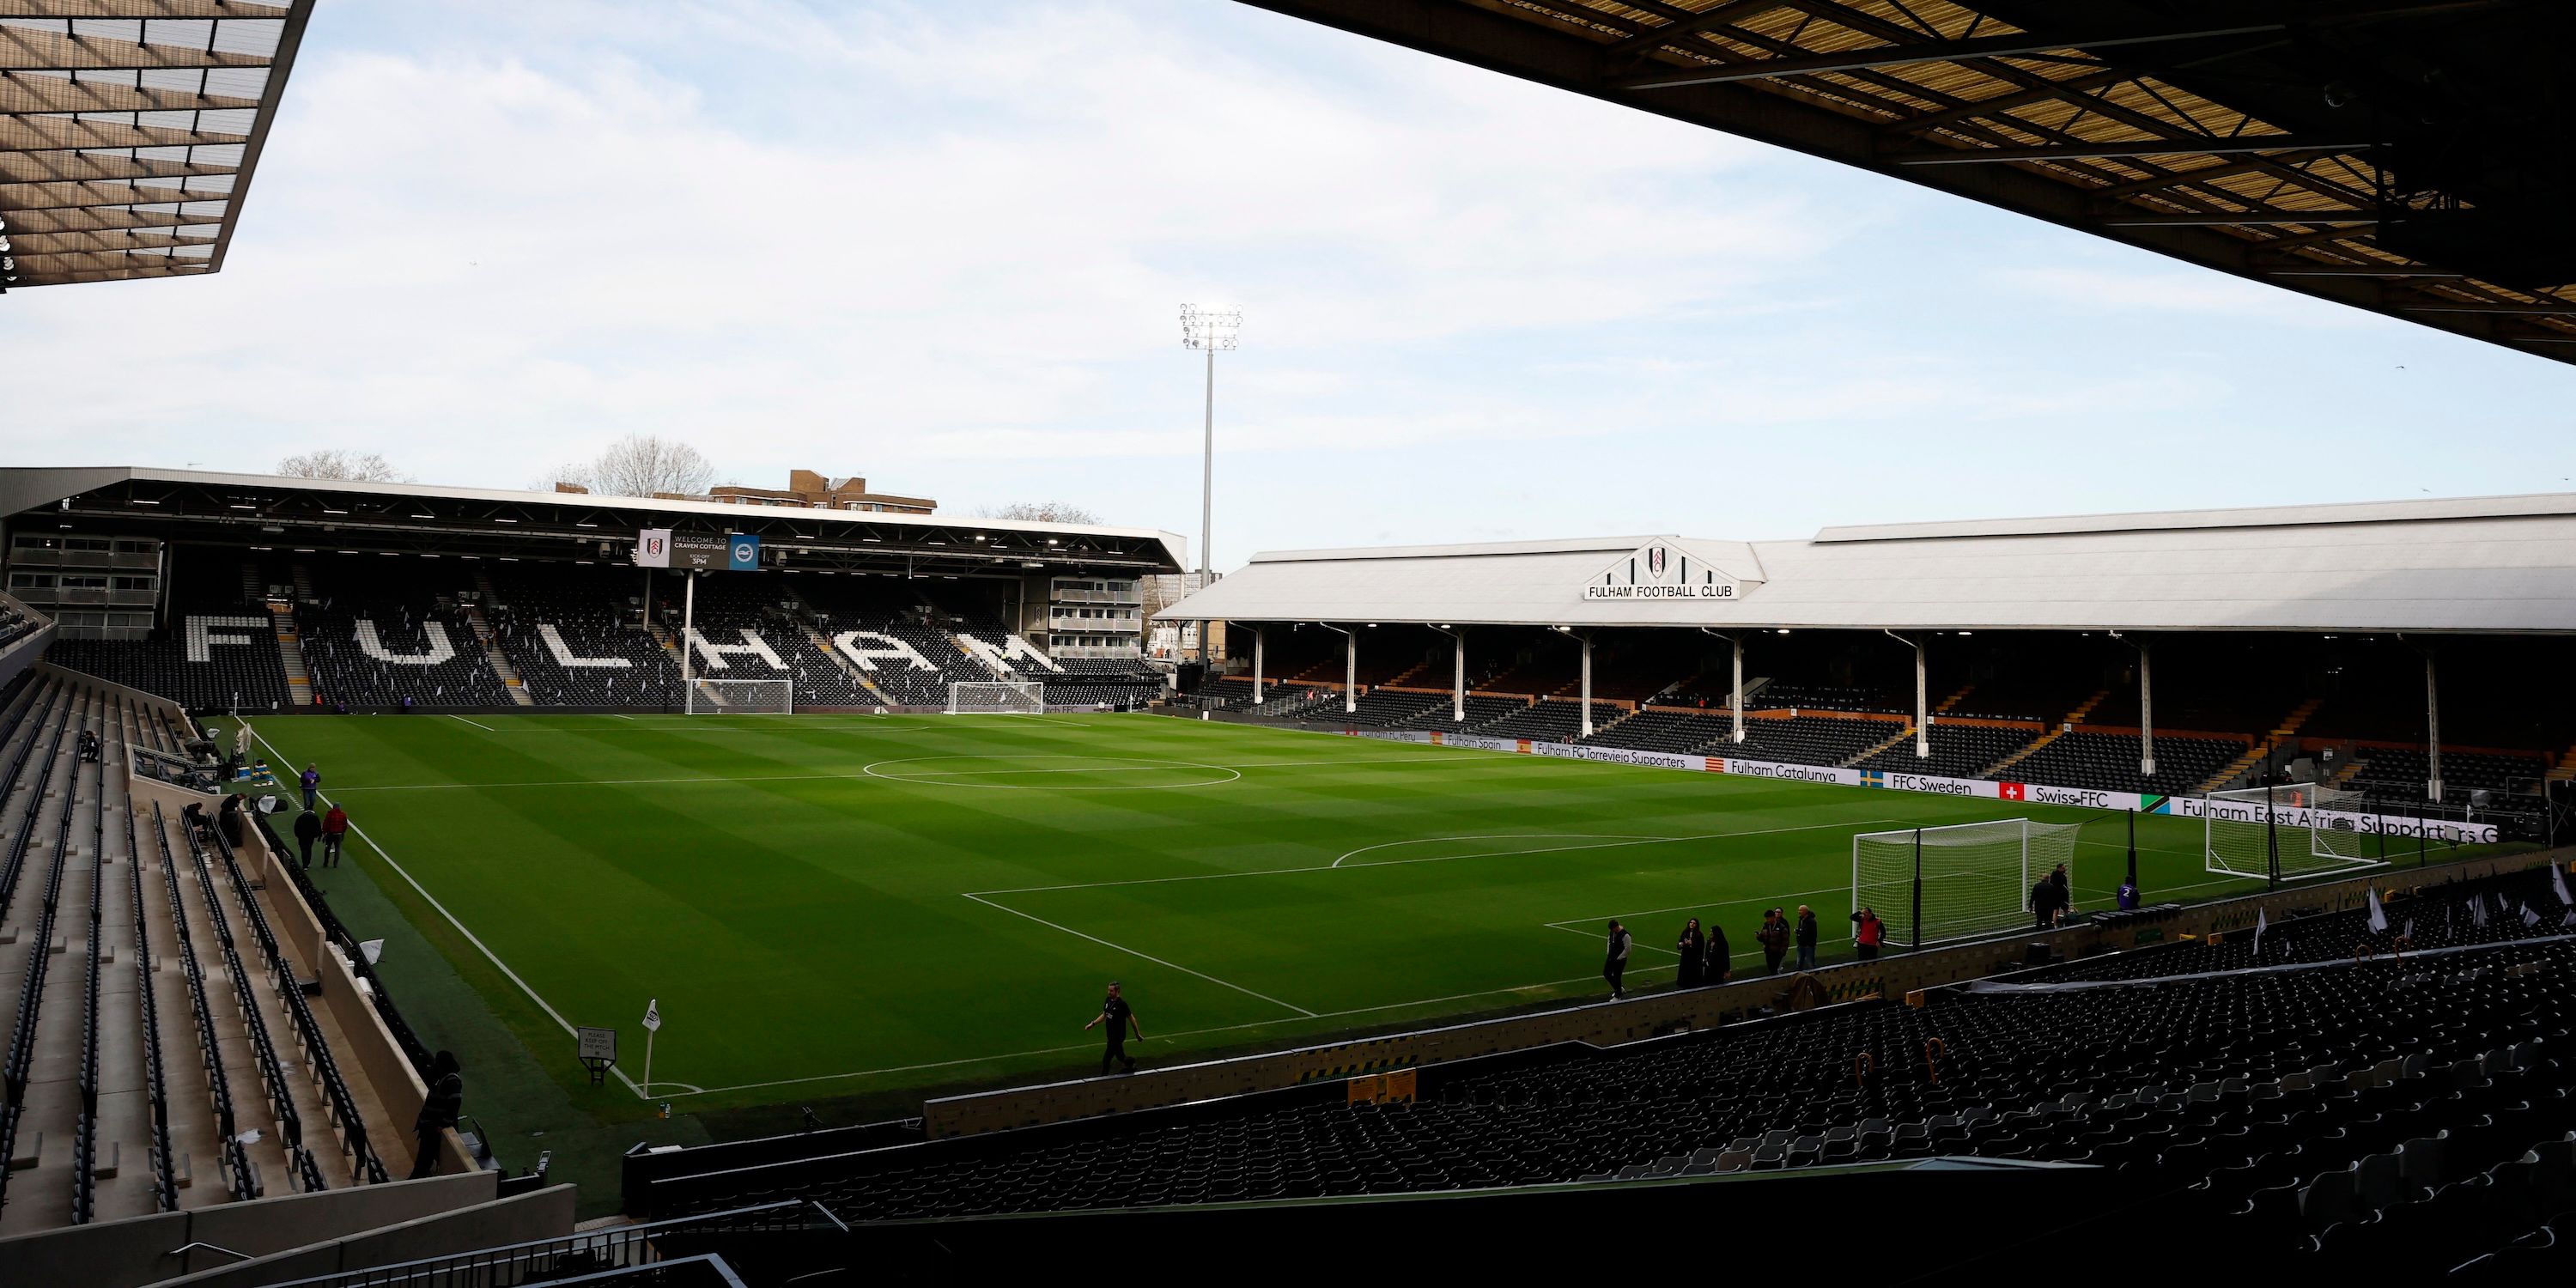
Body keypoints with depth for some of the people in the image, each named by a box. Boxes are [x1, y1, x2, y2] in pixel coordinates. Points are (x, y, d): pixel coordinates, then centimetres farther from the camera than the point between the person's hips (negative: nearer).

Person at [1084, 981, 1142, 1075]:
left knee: (1106, 1058, -4)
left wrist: (1137, 1034, -4)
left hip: (1118, 1036, -7)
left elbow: (1131, 1019, -11)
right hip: (1110, 1035, 7)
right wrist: (1092, 1024, 7)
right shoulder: (1108, 1000, 2)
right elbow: (1104, 1015, 16)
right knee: (1120, 1056, 18)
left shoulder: (1122, 1004, -20)